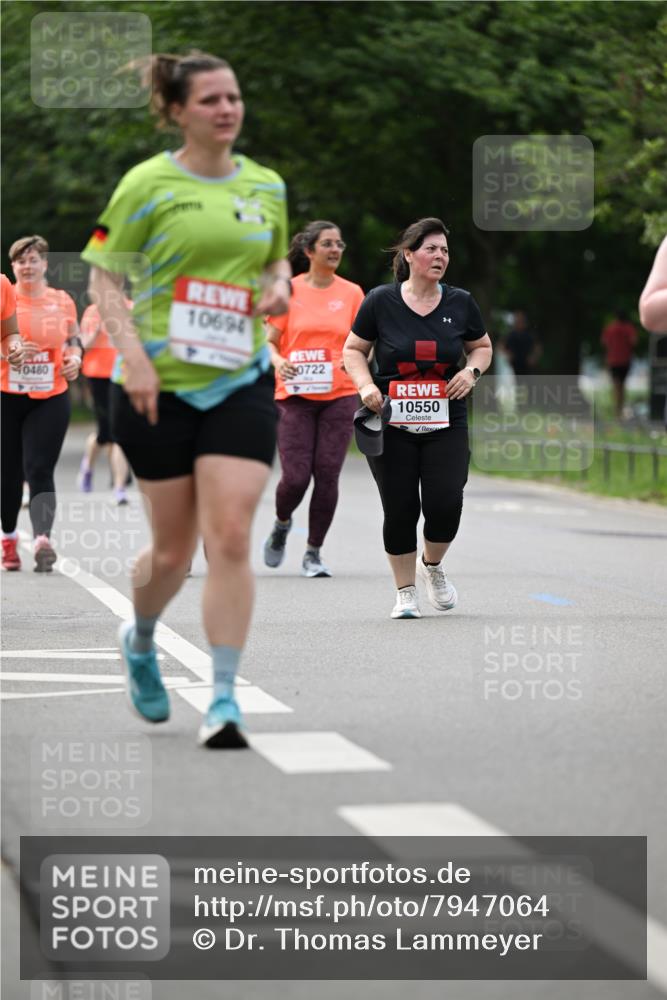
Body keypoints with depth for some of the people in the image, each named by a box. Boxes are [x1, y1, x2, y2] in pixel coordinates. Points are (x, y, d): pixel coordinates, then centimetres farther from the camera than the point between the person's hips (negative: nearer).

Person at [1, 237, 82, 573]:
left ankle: (42, 539, -22)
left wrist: (74, 360, -1)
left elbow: (74, 341, 19)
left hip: (51, 399, 0)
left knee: (40, 471, -11)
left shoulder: (62, 301, 6)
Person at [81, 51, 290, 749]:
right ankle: (140, 642, 39)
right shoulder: (148, 185, -5)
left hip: (241, 384, 3)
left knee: (230, 540, -10)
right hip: (159, 387, -2)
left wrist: (279, 286, 1)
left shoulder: (267, 186, 8)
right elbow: (103, 277, -3)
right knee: (173, 549, 6)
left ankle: (223, 700, -5)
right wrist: (133, 355, -16)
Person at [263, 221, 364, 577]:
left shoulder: (352, 293, 7)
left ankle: (313, 553, 10)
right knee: (296, 477, -8)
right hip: (295, 396, -2)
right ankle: (281, 525, 25)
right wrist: (278, 362, -17)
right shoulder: (289, 290, 1)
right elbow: (270, 341, 4)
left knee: (327, 476, -3)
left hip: (339, 396, 2)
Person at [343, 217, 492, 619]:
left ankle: (432, 566, 20)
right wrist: (366, 386, -11)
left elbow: (483, 346, 18)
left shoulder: (461, 302, 3)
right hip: (391, 424, -1)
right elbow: (353, 350, 6)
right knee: (400, 510, 0)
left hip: (446, 424, 1)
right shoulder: (381, 301, -3)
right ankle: (406, 593, 17)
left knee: (446, 503, -11)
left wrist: (471, 371, -3)